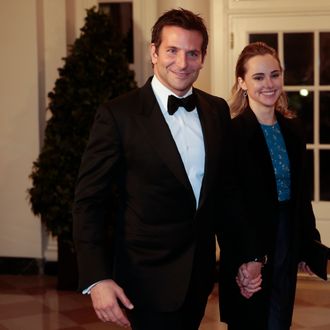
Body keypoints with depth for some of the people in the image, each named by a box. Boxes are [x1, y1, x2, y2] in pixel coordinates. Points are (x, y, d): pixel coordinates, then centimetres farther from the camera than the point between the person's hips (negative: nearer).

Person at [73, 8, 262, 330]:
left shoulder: (217, 110, 4)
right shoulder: (117, 115, -12)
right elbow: (89, 200, -13)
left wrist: (249, 254, 12)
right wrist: (97, 279, -20)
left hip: (201, 271, 5)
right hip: (148, 276, -5)